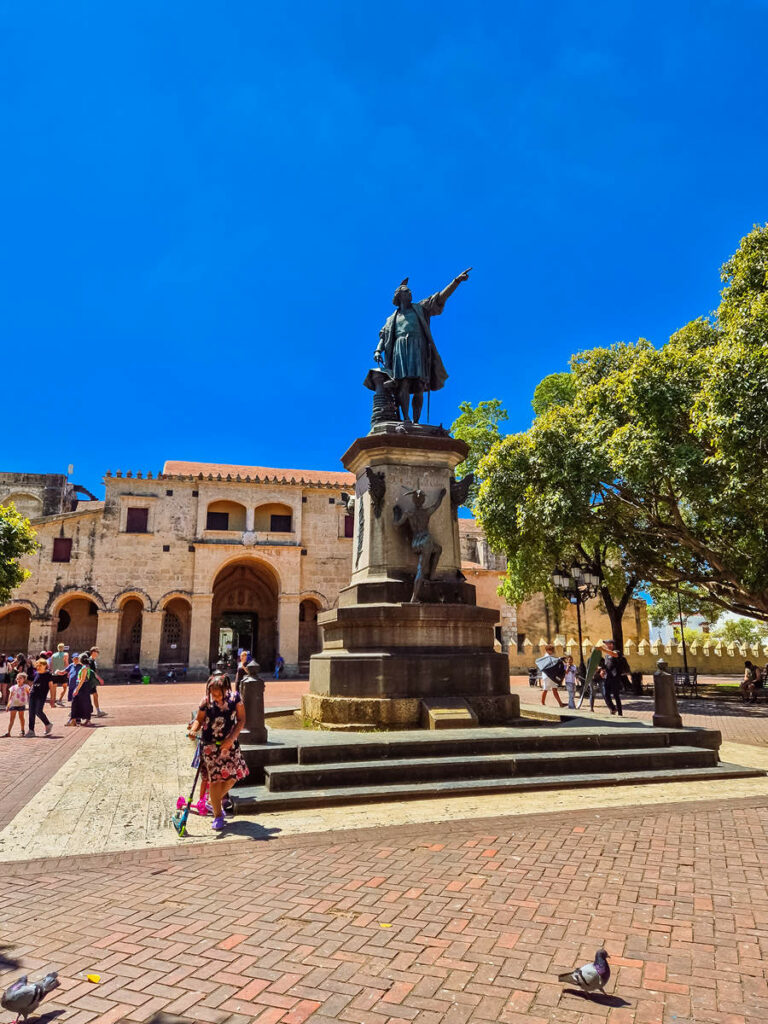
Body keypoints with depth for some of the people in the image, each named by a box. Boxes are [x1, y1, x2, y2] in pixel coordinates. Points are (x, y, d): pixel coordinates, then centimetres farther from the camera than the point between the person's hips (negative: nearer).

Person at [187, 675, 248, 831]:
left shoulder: (235, 698, -10)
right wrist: (193, 730, -22)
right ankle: (217, 815, 14)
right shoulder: (207, 702, -12)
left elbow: (241, 720, -6)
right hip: (211, 746, -2)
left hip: (229, 743, 2)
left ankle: (216, 801, 33)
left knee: (232, 777, 5)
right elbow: (199, 720, 0)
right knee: (215, 779, -2)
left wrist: (231, 739, -15)